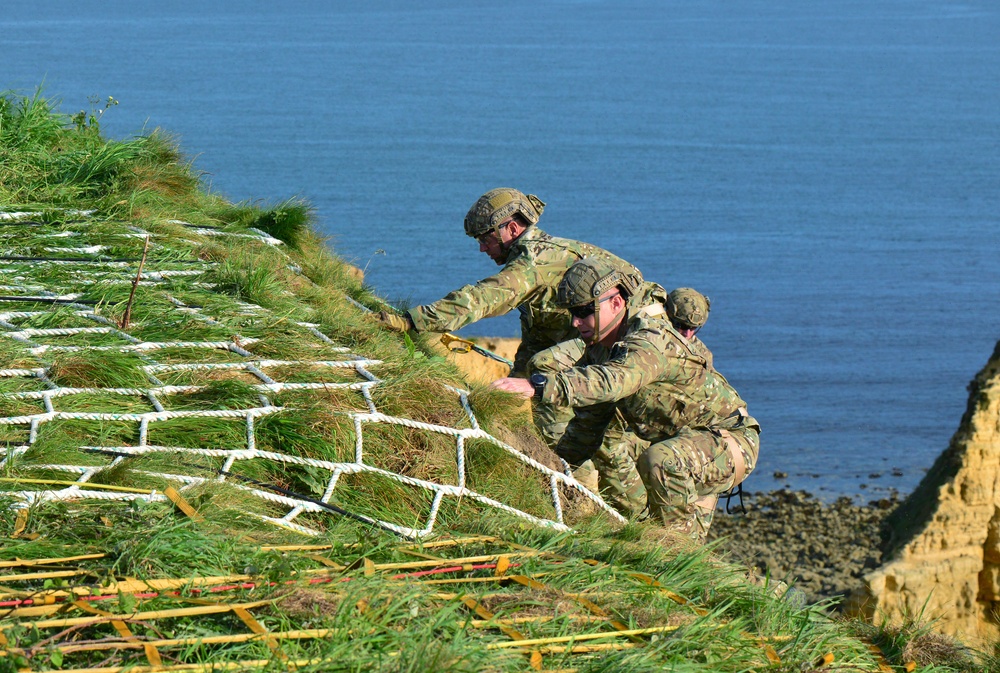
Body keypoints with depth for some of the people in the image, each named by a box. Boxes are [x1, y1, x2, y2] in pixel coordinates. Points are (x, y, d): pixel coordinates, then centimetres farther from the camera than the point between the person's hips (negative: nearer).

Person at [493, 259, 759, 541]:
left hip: (730, 440, -10)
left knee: (658, 461, -34)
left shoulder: (653, 340, -30)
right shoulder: (600, 346, 0)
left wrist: (538, 386, -58)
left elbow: (610, 382, -50)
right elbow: (589, 420, 9)